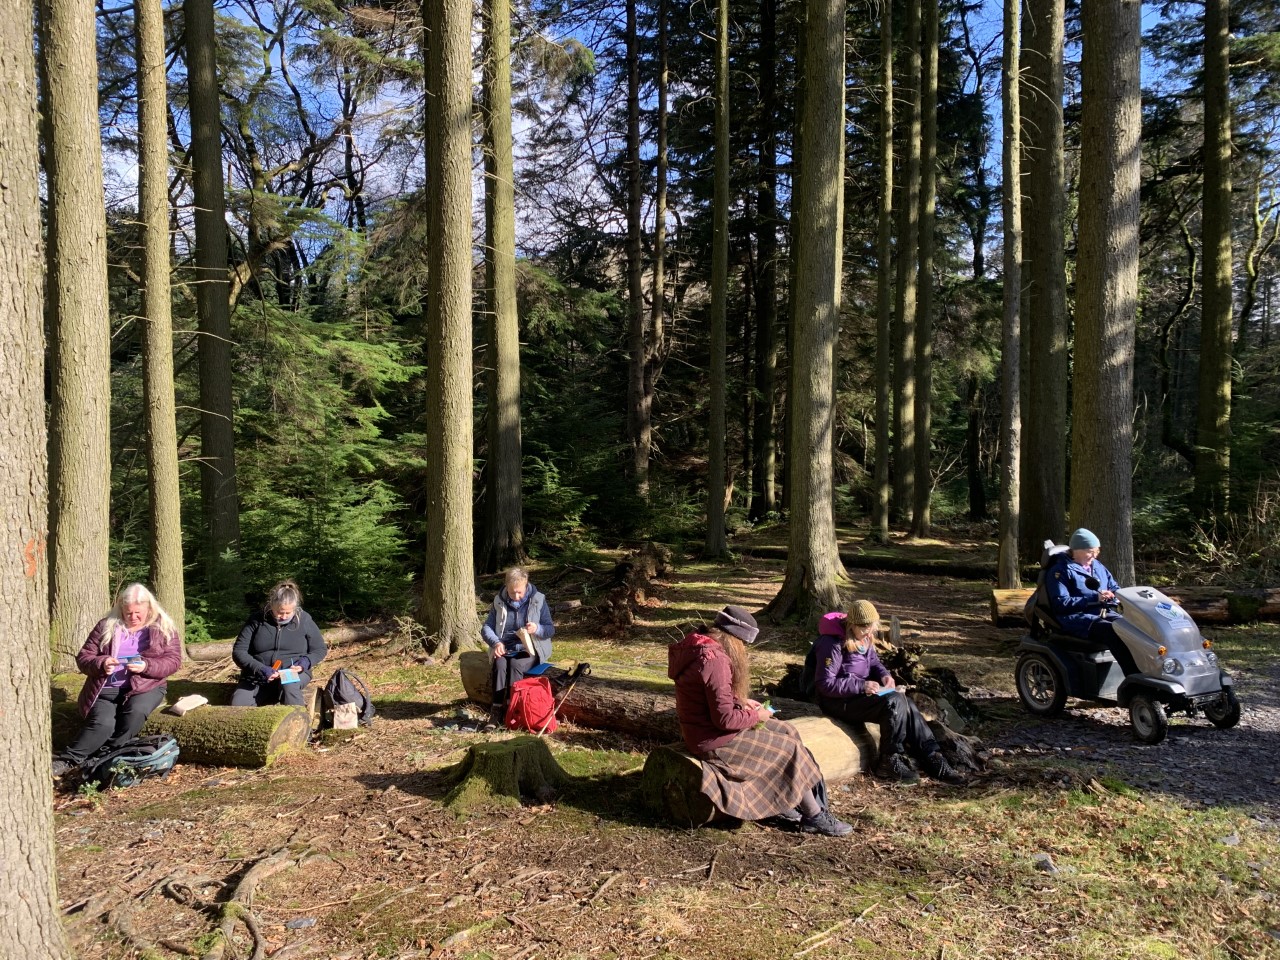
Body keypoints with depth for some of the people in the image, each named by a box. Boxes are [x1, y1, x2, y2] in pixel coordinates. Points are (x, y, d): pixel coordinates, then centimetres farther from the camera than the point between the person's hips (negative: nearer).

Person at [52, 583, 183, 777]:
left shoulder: (164, 628, 6)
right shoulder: (106, 626, 9)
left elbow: (173, 660, -1)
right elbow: (83, 657, 9)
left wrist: (146, 666, -19)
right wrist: (101, 664, -13)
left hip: (146, 686, 0)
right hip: (107, 688, 1)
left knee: (136, 711, -34)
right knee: (102, 723, -30)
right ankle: (67, 760, -20)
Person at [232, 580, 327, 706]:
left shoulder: (304, 620, -1)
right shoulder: (257, 620, -1)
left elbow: (320, 649, 8)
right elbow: (238, 651, -3)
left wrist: (306, 662, -14)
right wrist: (260, 669, -20)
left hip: (293, 673, -1)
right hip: (258, 675, 1)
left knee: (289, 686, -37)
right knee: (238, 705, -25)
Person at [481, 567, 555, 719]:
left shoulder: (538, 600, -4)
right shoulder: (499, 601, 2)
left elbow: (551, 630, -1)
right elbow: (486, 627, 5)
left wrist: (537, 629, -24)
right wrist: (496, 643, -16)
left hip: (530, 650, -2)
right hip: (505, 649, 2)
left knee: (515, 664, -33)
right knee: (499, 664, -31)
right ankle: (497, 712, -34)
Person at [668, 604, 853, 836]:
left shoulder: (700, 647, 4)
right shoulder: (716, 660, -26)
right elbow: (725, 719, -26)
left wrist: (741, 701, 7)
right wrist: (757, 716, -10)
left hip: (703, 728, 10)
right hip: (714, 740, -10)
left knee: (786, 731, 12)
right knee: (790, 749, 1)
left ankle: (782, 803, 14)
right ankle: (814, 817, 15)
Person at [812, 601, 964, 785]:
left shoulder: (865, 638, 4)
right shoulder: (833, 644, -23)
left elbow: (874, 661, 21)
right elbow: (824, 683, -23)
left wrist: (884, 674, -3)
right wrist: (862, 686, -27)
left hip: (861, 692, 8)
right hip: (838, 701, -8)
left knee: (907, 706, -14)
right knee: (895, 701, -25)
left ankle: (933, 759, -10)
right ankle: (890, 762, -14)